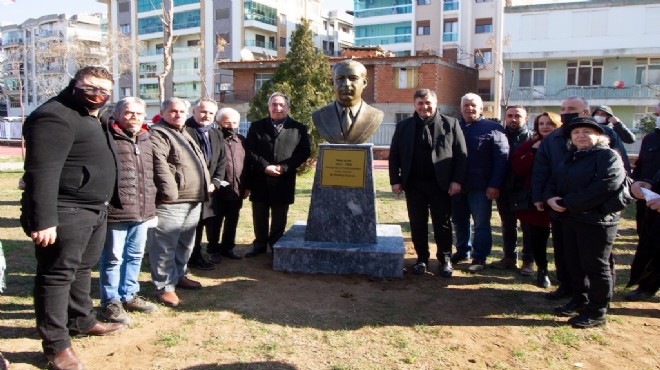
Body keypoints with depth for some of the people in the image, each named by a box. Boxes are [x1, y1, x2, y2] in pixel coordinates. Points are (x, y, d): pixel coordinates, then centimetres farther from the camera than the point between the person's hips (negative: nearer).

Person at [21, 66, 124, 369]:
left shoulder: (91, 118, 16)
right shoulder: (55, 117, -17)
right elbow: (42, 171, -24)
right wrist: (43, 220, -29)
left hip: (94, 210, 10)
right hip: (65, 213, -10)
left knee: (82, 270, 21)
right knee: (57, 275, 0)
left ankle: (82, 321, 37)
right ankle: (56, 344, 11)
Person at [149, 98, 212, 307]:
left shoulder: (185, 135, 24)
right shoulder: (158, 134, -7)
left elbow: (200, 162, 30)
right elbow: (159, 164, -20)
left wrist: (207, 183, 21)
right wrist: (169, 190, -25)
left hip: (193, 200, 10)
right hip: (171, 202, -10)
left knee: (185, 243, 18)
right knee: (165, 246, -4)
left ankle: (179, 275, 32)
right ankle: (165, 286, 4)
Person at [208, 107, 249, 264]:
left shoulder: (241, 140, 11)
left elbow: (247, 165, 14)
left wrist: (247, 186, 10)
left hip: (237, 190, 5)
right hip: (218, 190, -5)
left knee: (232, 221, 14)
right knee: (215, 222, 7)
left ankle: (227, 247, 28)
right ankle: (213, 250, 20)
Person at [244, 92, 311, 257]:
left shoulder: (298, 128, 5)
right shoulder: (256, 126, 8)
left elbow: (304, 152, -2)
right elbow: (249, 150, 1)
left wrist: (284, 167, -13)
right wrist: (265, 166, -14)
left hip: (284, 181, -1)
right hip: (260, 180, 1)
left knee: (279, 217, 8)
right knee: (259, 216, 10)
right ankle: (260, 245, 24)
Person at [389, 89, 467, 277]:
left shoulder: (450, 124, 1)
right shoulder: (403, 126, 6)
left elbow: (461, 154, -1)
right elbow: (394, 155, 6)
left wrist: (457, 180, -8)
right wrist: (395, 180, -2)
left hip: (441, 184, -1)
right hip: (414, 184, 2)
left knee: (442, 224, 7)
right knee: (417, 225, 8)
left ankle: (445, 259, 22)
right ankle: (422, 259, 22)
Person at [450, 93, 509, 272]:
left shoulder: (493, 128, -4)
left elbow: (501, 158, -10)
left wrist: (495, 185, -16)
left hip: (481, 187, -4)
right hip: (457, 185, 5)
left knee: (481, 224, 5)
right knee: (459, 222, 15)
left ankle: (480, 257, 16)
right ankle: (462, 251, 31)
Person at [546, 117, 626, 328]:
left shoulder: (608, 156, -10)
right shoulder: (570, 157, 16)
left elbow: (602, 188, -23)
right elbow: (554, 181, 16)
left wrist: (567, 203, -21)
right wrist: (551, 198, -7)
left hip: (596, 220, -8)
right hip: (570, 219, 8)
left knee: (595, 266, 1)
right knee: (574, 263, 16)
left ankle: (597, 312, 13)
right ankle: (580, 301, 32)